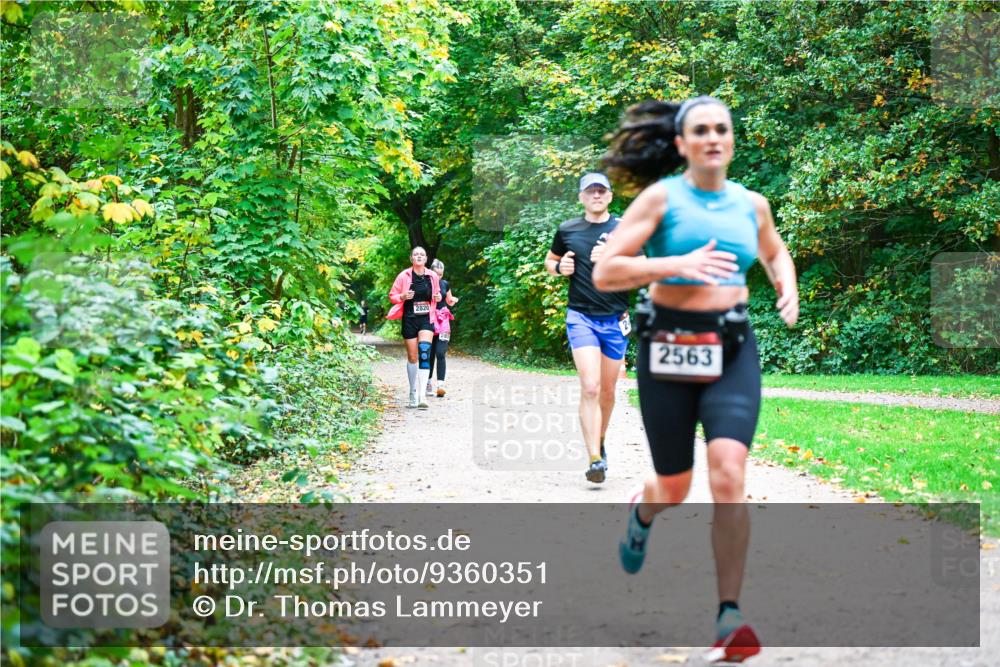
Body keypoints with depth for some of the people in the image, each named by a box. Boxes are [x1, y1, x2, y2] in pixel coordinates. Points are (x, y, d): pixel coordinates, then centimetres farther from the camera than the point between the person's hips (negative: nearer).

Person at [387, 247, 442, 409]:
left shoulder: (432, 276, 5)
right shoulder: (404, 276, -1)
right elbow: (392, 296, 5)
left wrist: (438, 297, -1)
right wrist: (403, 296, -16)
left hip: (427, 319, 0)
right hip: (410, 319, 0)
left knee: (424, 352, -20)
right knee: (412, 357, 5)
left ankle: (422, 395, -25)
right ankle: (413, 394, 21)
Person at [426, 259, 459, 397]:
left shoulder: (445, 284, 9)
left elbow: (449, 302, 22)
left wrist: (453, 300, 0)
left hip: (442, 322, 2)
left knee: (440, 353, -11)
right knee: (430, 354, 3)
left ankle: (441, 385, -16)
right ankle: (429, 383, 16)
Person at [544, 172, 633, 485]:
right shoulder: (567, 230, 5)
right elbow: (550, 261, 20)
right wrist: (559, 268, -2)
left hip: (616, 319, 1)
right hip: (581, 317, -1)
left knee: (607, 391, 13)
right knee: (589, 388, -16)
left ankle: (600, 442, 36)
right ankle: (595, 459, -19)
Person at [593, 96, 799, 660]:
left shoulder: (752, 204, 7)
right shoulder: (662, 197, -5)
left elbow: (776, 253, 29)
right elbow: (604, 274, -11)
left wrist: (788, 289, 7)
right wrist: (676, 264, -22)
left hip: (733, 349, 2)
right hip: (669, 348, -2)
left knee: (728, 475, -19)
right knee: (674, 490, 10)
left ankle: (730, 617, -13)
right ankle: (643, 513, 49)